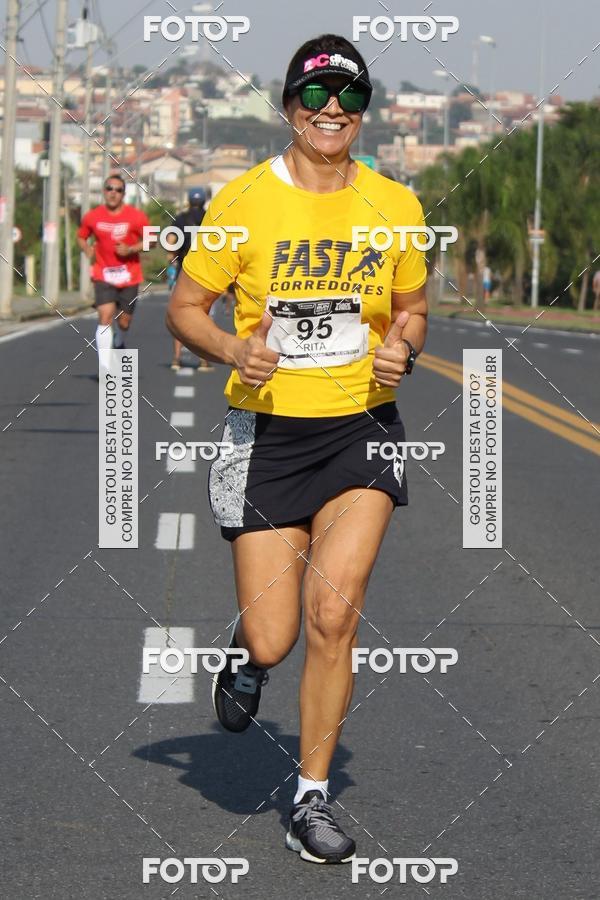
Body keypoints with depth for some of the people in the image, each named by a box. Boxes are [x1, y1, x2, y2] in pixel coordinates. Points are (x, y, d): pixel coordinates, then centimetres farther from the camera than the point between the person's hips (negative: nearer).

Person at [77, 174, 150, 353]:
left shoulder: (136, 217, -6)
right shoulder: (92, 217, -1)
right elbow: (81, 237, 15)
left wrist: (130, 249, -15)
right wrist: (87, 249, -7)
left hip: (129, 276, 1)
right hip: (103, 275, -1)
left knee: (124, 322, 8)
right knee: (105, 316, -17)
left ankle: (119, 341, 46)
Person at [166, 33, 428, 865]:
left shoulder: (395, 204, 4)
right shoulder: (242, 200, -4)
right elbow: (185, 308, 2)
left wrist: (402, 349, -5)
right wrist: (234, 349, -18)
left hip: (361, 428, 1)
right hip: (268, 430, -1)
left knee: (333, 614, -14)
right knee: (271, 640, -3)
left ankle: (312, 798, 2)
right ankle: (247, 652, 37)